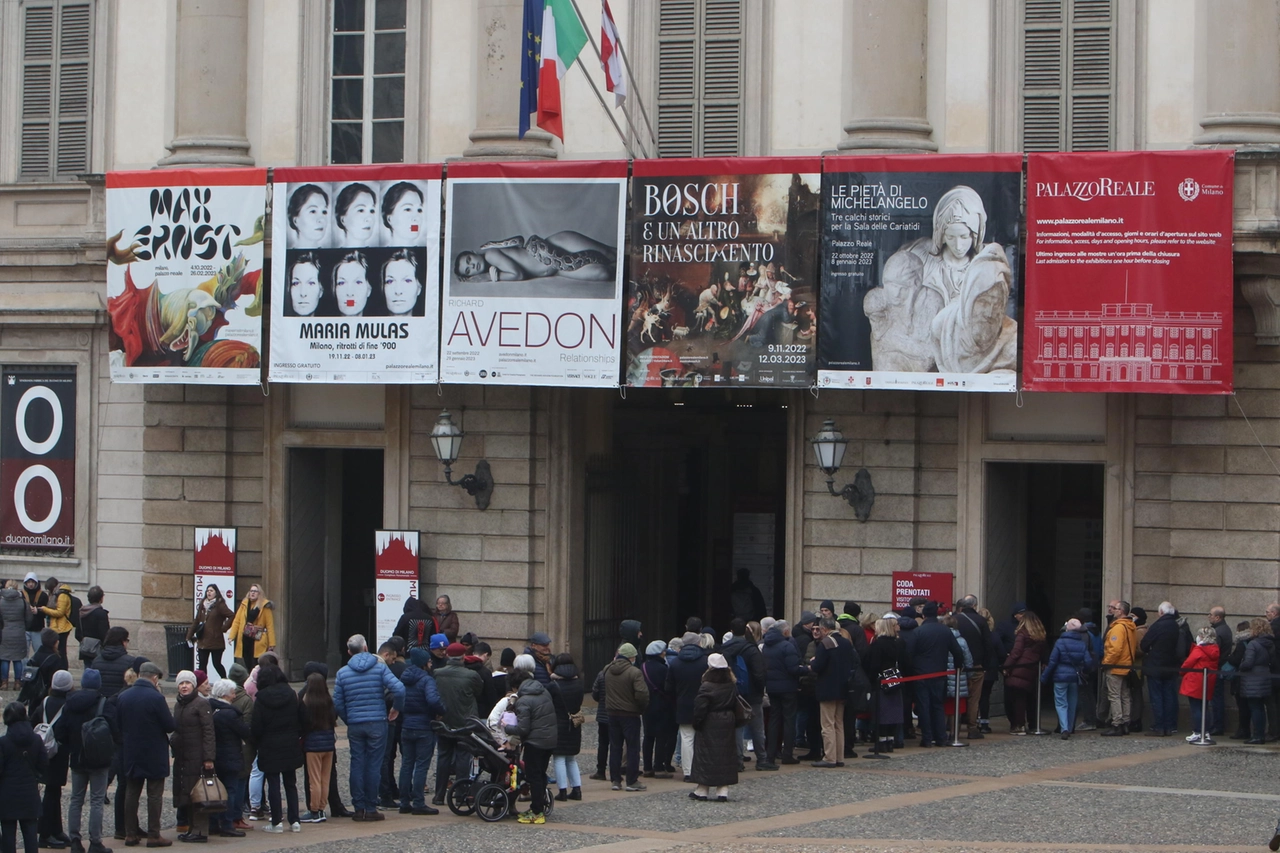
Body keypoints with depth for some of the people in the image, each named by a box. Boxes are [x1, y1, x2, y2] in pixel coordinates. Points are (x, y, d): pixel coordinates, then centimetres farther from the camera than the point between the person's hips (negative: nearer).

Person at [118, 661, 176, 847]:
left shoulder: (123, 697, 1)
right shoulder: (156, 698, -17)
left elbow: (118, 725, 8)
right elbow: (170, 726, -14)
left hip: (131, 754, 5)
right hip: (154, 755, -5)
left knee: (132, 793, 12)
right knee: (155, 794, 2)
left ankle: (130, 834, 14)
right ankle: (153, 835, 1)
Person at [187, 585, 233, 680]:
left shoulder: (219, 605, -7)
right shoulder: (202, 604, 12)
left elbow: (232, 616, -16)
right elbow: (196, 621, 17)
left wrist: (223, 628, -12)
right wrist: (190, 635, 14)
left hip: (215, 641, -6)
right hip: (202, 641, 6)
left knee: (217, 664, -1)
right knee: (202, 664, 3)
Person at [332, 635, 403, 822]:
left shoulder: (342, 673, 4)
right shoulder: (379, 667, -2)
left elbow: (337, 703, 3)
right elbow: (399, 689, -13)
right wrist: (397, 708, 4)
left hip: (355, 724, 2)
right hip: (377, 723, -2)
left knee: (357, 765, 7)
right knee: (373, 765, 2)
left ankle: (358, 808, 6)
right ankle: (371, 808, 2)